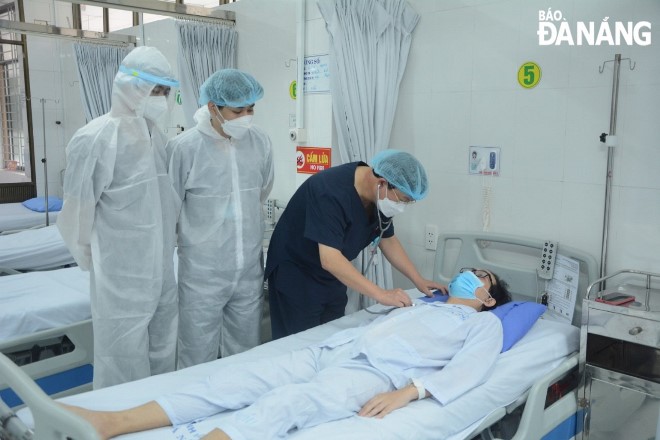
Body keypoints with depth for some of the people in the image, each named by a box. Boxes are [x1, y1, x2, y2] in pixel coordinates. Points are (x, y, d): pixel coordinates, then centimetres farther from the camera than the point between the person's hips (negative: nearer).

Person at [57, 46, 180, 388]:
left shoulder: (155, 135, 7)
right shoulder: (96, 139, -14)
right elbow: (78, 210, -10)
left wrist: (167, 242, 13)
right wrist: (92, 257, 0)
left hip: (161, 271, 7)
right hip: (122, 277, -7)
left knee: (163, 353, 18)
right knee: (124, 363, 5)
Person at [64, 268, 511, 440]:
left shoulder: (485, 323, 17)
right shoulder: (422, 303, 37)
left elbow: (469, 370, -3)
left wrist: (407, 392, -16)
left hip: (377, 370, -6)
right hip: (334, 348, 7)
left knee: (285, 403, -32)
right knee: (242, 379, -14)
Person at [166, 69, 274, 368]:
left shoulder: (260, 142, -1)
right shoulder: (184, 147, -13)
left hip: (250, 270, 4)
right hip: (202, 273, -4)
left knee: (246, 357, 18)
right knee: (198, 361, 9)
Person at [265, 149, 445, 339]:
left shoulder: (378, 199, -7)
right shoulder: (331, 192, -31)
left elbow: (388, 240, 7)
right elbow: (330, 260, -36)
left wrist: (418, 280, 0)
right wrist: (381, 294, -36)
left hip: (332, 275, 7)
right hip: (295, 274, -7)